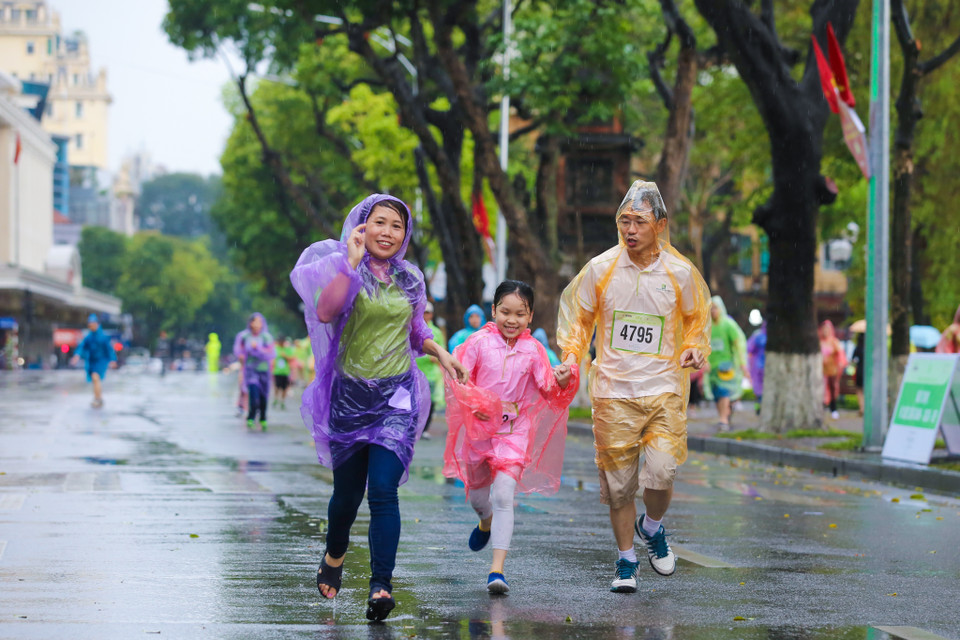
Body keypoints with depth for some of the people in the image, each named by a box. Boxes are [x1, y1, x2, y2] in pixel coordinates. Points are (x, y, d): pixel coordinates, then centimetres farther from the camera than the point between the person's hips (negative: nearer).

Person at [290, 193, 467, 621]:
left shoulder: (410, 279, 9)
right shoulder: (344, 270, -2)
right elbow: (324, 312, -22)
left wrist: (440, 353, 7)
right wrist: (352, 260, -21)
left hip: (396, 396, 1)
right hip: (350, 394, -1)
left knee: (383, 489, -13)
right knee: (347, 491, 9)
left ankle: (381, 587, -17)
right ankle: (334, 557, 40)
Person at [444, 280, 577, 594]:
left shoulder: (533, 350, 0)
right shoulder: (479, 342, -3)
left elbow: (548, 389, -1)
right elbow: (459, 378, -3)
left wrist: (561, 381, -23)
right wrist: (475, 404, -20)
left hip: (514, 431, -1)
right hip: (479, 427, 1)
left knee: (504, 496, -15)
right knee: (477, 492, 18)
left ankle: (497, 569, -17)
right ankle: (486, 521, 56)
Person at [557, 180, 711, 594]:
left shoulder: (680, 273, -1)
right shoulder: (600, 269, -1)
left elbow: (696, 320, 15)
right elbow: (578, 316, 12)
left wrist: (694, 350, -2)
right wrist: (571, 354, -2)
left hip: (663, 390, 0)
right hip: (613, 392, 1)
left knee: (661, 473, -12)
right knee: (618, 480, 3)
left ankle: (652, 528, 21)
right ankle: (626, 559, 21)